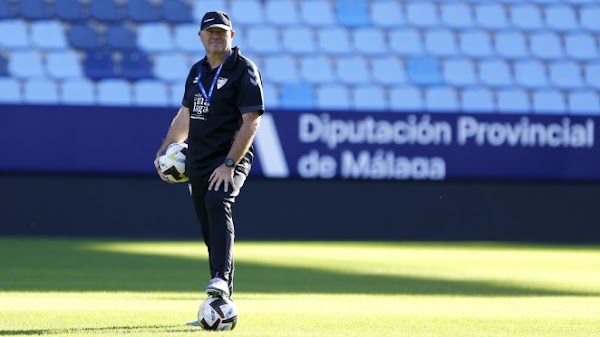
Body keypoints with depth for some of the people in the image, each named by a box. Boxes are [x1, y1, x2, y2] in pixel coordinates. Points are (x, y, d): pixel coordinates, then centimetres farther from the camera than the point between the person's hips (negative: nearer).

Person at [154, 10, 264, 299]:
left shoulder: (244, 70, -6)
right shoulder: (197, 71, 16)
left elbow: (251, 122, -14)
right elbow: (185, 115, 27)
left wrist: (229, 164, -22)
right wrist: (164, 150, 16)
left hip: (231, 159, -7)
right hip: (197, 163, 7)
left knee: (217, 203, -32)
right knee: (210, 231, 6)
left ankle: (221, 280, -43)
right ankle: (222, 304, 11)